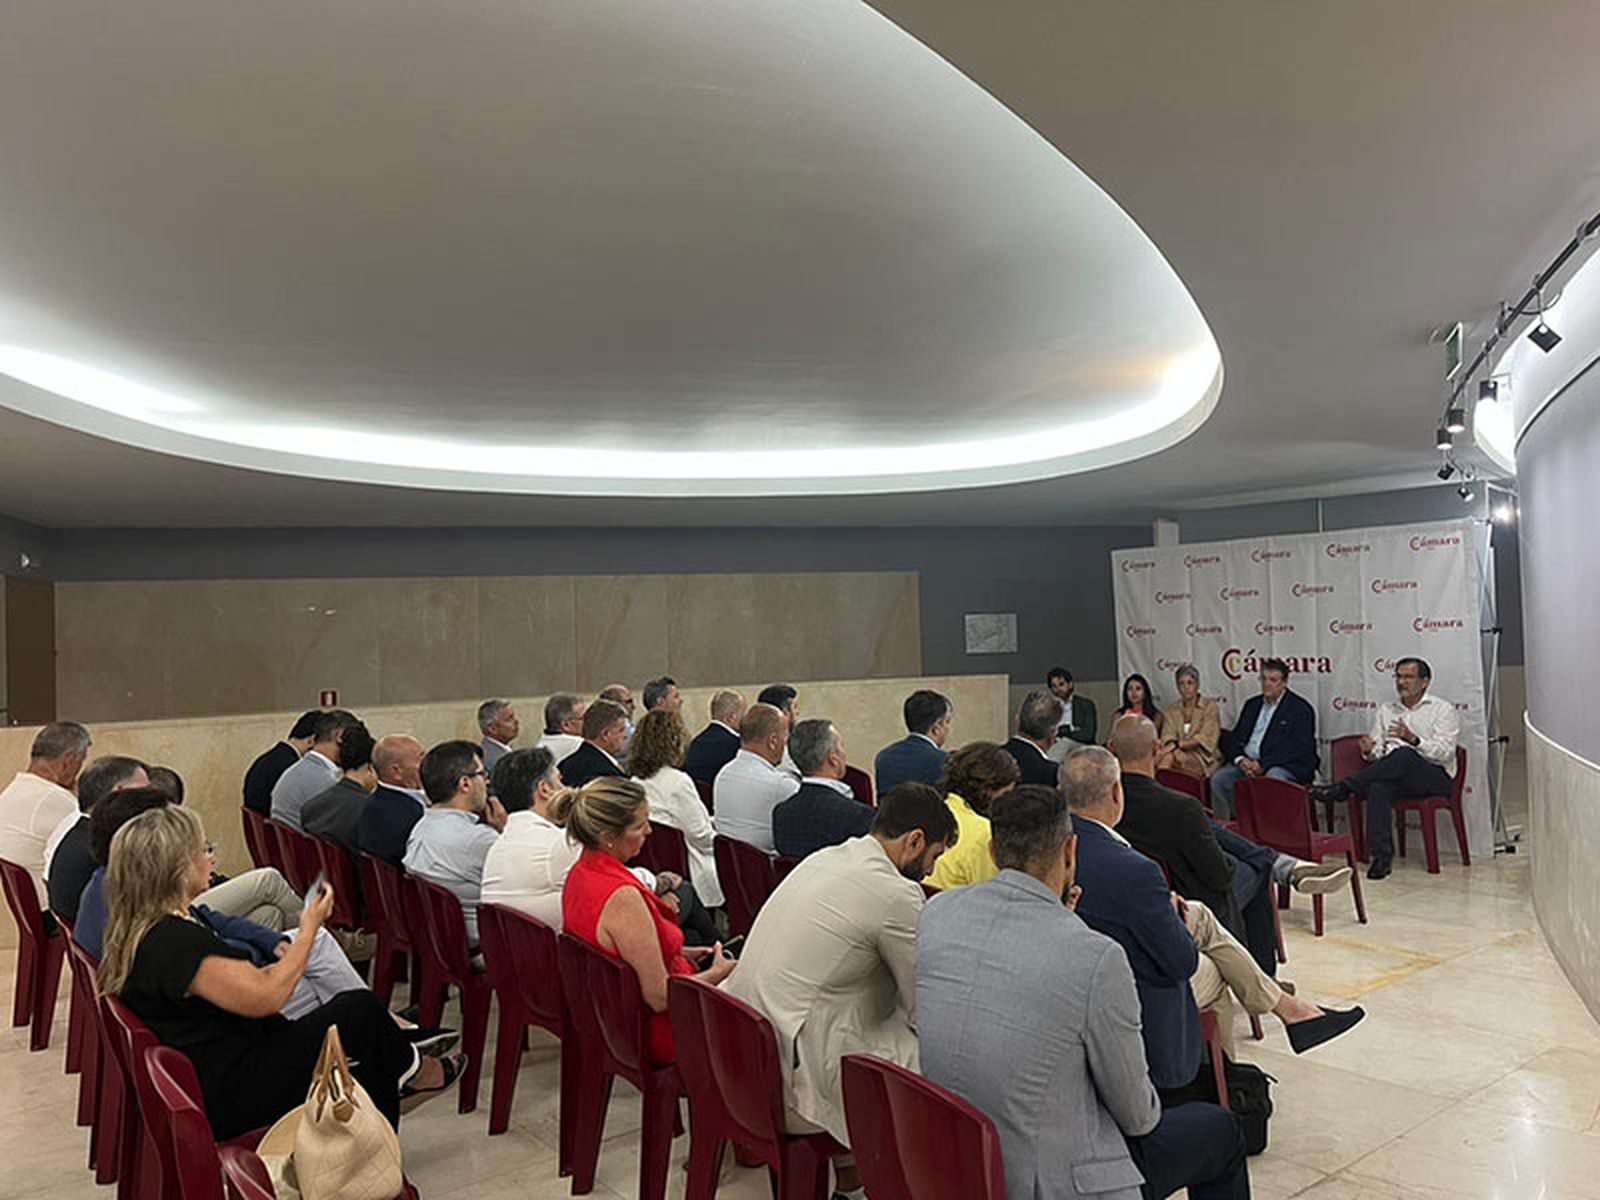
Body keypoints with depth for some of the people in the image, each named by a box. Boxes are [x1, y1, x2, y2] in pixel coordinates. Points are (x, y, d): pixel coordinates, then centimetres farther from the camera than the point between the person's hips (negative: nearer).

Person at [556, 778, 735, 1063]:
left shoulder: (581, 871, -3)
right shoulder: (623, 897, -32)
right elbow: (659, 997, -27)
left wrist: (682, 952, 9)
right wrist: (717, 973, -11)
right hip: (654, 1032, -9)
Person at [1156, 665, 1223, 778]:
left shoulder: (1209, 705, 4)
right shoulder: (1171, 710, 14)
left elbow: (1206, 739, -6)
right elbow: (1167, 738, 2)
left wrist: (1179, 744, -15)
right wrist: (1175, 749, -22)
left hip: (1203, 758, -3)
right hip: (1180, 754, 3)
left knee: (1169, 757, -34)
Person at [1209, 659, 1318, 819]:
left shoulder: (1300, 709, 1)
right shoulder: (1252, 704, 21)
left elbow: (1299, 748, -11)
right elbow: (1235, 739, 17)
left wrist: (1263, 764, -19)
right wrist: (1241, 760, -6)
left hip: (1284, 765, -5)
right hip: (1247, 763, 6)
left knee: (1273, 778, -39)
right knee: (1219, 779, -19)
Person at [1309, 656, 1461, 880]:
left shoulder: (1443, 710, 6)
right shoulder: (1385, 709, 21)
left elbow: (1445, 752, -8)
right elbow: (1378, 751, 15)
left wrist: (1414, 739, -24)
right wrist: (1370, 751, -10)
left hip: (1435, 776, -3)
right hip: (1393, 776, 3)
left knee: (1404, 755, -37)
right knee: (1377, 788, -34)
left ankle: (1342, 789, -33)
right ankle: (1382, 855, -37)